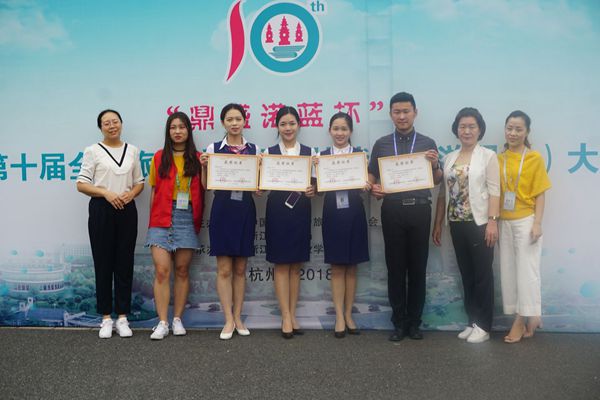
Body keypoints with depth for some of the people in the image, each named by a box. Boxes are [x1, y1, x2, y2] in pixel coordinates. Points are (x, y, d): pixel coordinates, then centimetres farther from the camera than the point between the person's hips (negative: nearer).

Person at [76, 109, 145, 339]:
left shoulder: (132, 151, 11)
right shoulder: (93, 151, 1)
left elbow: (140, 182, 14)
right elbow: (81, 184, -3)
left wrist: (130, 194, -7)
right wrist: (106, 193, -16)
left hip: (127, 210, 3)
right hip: (101, 210, -2)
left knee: (125, 263, 4)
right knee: (103, 263, 2)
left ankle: (122, 317, 13)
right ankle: (106, 318, 11)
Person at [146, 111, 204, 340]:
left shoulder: (197, 158, 7)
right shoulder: (159, 158, 8)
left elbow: (202, 190, 10)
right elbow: (154, 191, 9)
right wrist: (152, 220, 7)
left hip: (187, 217, 1)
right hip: (162, 217, 0)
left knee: (182, 270, 6)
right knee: (162, 271, -7)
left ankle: (177, 319, 16)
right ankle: (162, 323, -1)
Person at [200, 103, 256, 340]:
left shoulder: (254, 149, 7)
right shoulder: (213, 149, 2)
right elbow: (207, 186, 4)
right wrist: (204, 167, -13)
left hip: (245, 210, 2)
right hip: (222, 209, -2)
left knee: (240, 268, 9)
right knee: (224, 269, 0)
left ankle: (238, 317, 19)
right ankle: (229, 320, 8)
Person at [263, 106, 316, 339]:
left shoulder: (310, 152, 6)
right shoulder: (269, 152, 3)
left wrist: (313, 190, -13)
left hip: (300, 212, 2)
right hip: (277, 211, -1)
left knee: (296, 266, 8)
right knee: (281, 265, 1)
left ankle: (292, 314, 16)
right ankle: (286, 317, 6)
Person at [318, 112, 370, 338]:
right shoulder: (322, 155, 4)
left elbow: (365, 182, 2)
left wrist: (366, 186, -20)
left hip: (353, 213, 0)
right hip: (332, 213, 0)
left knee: (351, 267, 8)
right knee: (337, 268, 4)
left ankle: (348, 314, 19)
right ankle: (339, 317, 10)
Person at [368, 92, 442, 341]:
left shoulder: (428, 143, 8)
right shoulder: (381, 144, 9)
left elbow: (437, 181, 10)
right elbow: (371, 175, 12)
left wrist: (434, 165, -10)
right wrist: (373, 188, -9)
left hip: (419, 210, 0)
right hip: (392, 211, 0)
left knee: (418, 268, 5)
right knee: (395, 268, 4)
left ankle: (414, 322, 16)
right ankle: (399, 322, 13)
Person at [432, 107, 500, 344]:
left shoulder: (488, 156, -1)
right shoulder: (449, 158, 11)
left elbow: (494, 191, -8)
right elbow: (443, 193, 11)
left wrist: (492, 221, -17)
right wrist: (438, 224, 9)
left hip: (479, 223, -4)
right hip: (457, 224, 5)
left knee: (483, 275, 2)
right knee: (466, 275, 10)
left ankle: (484, 326, 10)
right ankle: (472, 322, 19)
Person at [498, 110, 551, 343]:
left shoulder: (535, 158, -4)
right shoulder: (499, 159, 6)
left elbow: (540, 194, -5)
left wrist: (537, 223, -11)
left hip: (526, 221, -4)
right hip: (505, 222, 4)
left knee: (527, 270, 0)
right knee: (509, 270, 7)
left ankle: (525, 318, 10)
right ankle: (523, 319, 19)